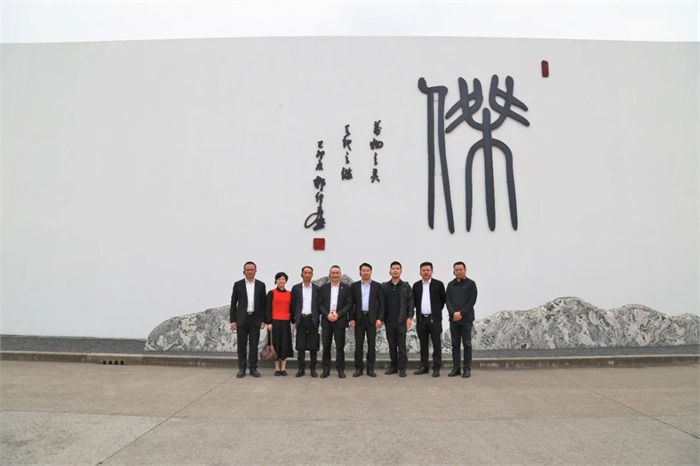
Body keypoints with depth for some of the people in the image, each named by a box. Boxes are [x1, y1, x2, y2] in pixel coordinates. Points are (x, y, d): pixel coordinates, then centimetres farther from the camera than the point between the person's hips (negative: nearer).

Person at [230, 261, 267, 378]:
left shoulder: (261, 285, 6)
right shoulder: (238, 284, 3)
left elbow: (263, 304, 6)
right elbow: (233, 303, 3)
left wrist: (263, 320, 0)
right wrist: (233, 320, -3)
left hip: (255, 319, 1)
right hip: (241, 319, -1)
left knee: (254, 345, 4)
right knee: (241, 345, 4)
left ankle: (253, 368, 12)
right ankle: (242, 368, 12)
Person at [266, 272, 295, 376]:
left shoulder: (289, 294, 9)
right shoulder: (271, 293, 1)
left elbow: (291, 308, 12)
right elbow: (268, 308, -2)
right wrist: (269, 322, -8)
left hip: (286, 322, 3)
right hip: (275, 321, -2)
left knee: (285, 344, 3)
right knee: (276, 343, 2)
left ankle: (283, 368, 10)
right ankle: (277, 368, 9)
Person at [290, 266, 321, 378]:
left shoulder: (317, 288, 6)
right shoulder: (296, 288, 6)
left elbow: (320, 305, 7)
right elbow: (293, 305, 7)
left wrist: (318, 319, 0)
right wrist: (293, 321, 3)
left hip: (313, 320, 0)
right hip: (301, 319, 0)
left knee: (313, 346, 2)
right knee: (300, 346, 2)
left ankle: (313, 369, 11)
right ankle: (301, 368, 11)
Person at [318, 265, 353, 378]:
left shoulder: (346, 288, 3)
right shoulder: (323, 287, 7)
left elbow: (349, 304, -2)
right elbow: (320, 304, 4)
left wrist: (338, 314, -13)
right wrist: (327, 315, -11)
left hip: (340, 321, -1)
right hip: (326, 320, 1)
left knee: (340, 346, 3)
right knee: (326, 346, 5)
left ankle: (340, 369, 12)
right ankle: (326, 369, 13)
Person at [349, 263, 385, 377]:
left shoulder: (377, 286, 4)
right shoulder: (354, 286, 6)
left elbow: (381, 304, 3)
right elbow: (351, 303, 6)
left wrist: (380, 318, -6)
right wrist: (351, 319, -2)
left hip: (372, 318, 0)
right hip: (359, 318, 1)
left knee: (372, 344, 2)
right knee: (358, 344, 3)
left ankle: (370, 369, 11)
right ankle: (358, 368, 11)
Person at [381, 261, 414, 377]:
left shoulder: (406, 286, 3)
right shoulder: (384, 286, 7)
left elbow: (410, 302, 1)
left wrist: (410, 317, -7)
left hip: (402, 320, -2)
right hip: (389, 320, 2)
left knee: (401, 345, 0)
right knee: (391, 345, 9)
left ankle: (402, 368, 5)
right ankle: (393, 366, 18)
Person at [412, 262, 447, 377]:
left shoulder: (438, 284, -1)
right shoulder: (416, 285, 8)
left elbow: (443, 300, 5)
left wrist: (436, 311, 7)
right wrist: (420, 309, 10)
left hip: (434, 319, -3)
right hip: (421, 319, 3)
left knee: (437, 344, -1)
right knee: (423, 345, 10)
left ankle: (436, 368, 4)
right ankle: (424, 366, 18)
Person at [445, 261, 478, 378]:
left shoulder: (471, 284, 1)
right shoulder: (450, 284, 12)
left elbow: (472, 301, -6)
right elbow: (447, 300, 4)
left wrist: (461, 313, -14)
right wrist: (453, 313, -12)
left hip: (466, 319, -3)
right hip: (453, 319, 3)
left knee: (467, 344, 1)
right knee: (455, 344, 6)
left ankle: (467, 369, 6)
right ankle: (456, 368, 11)